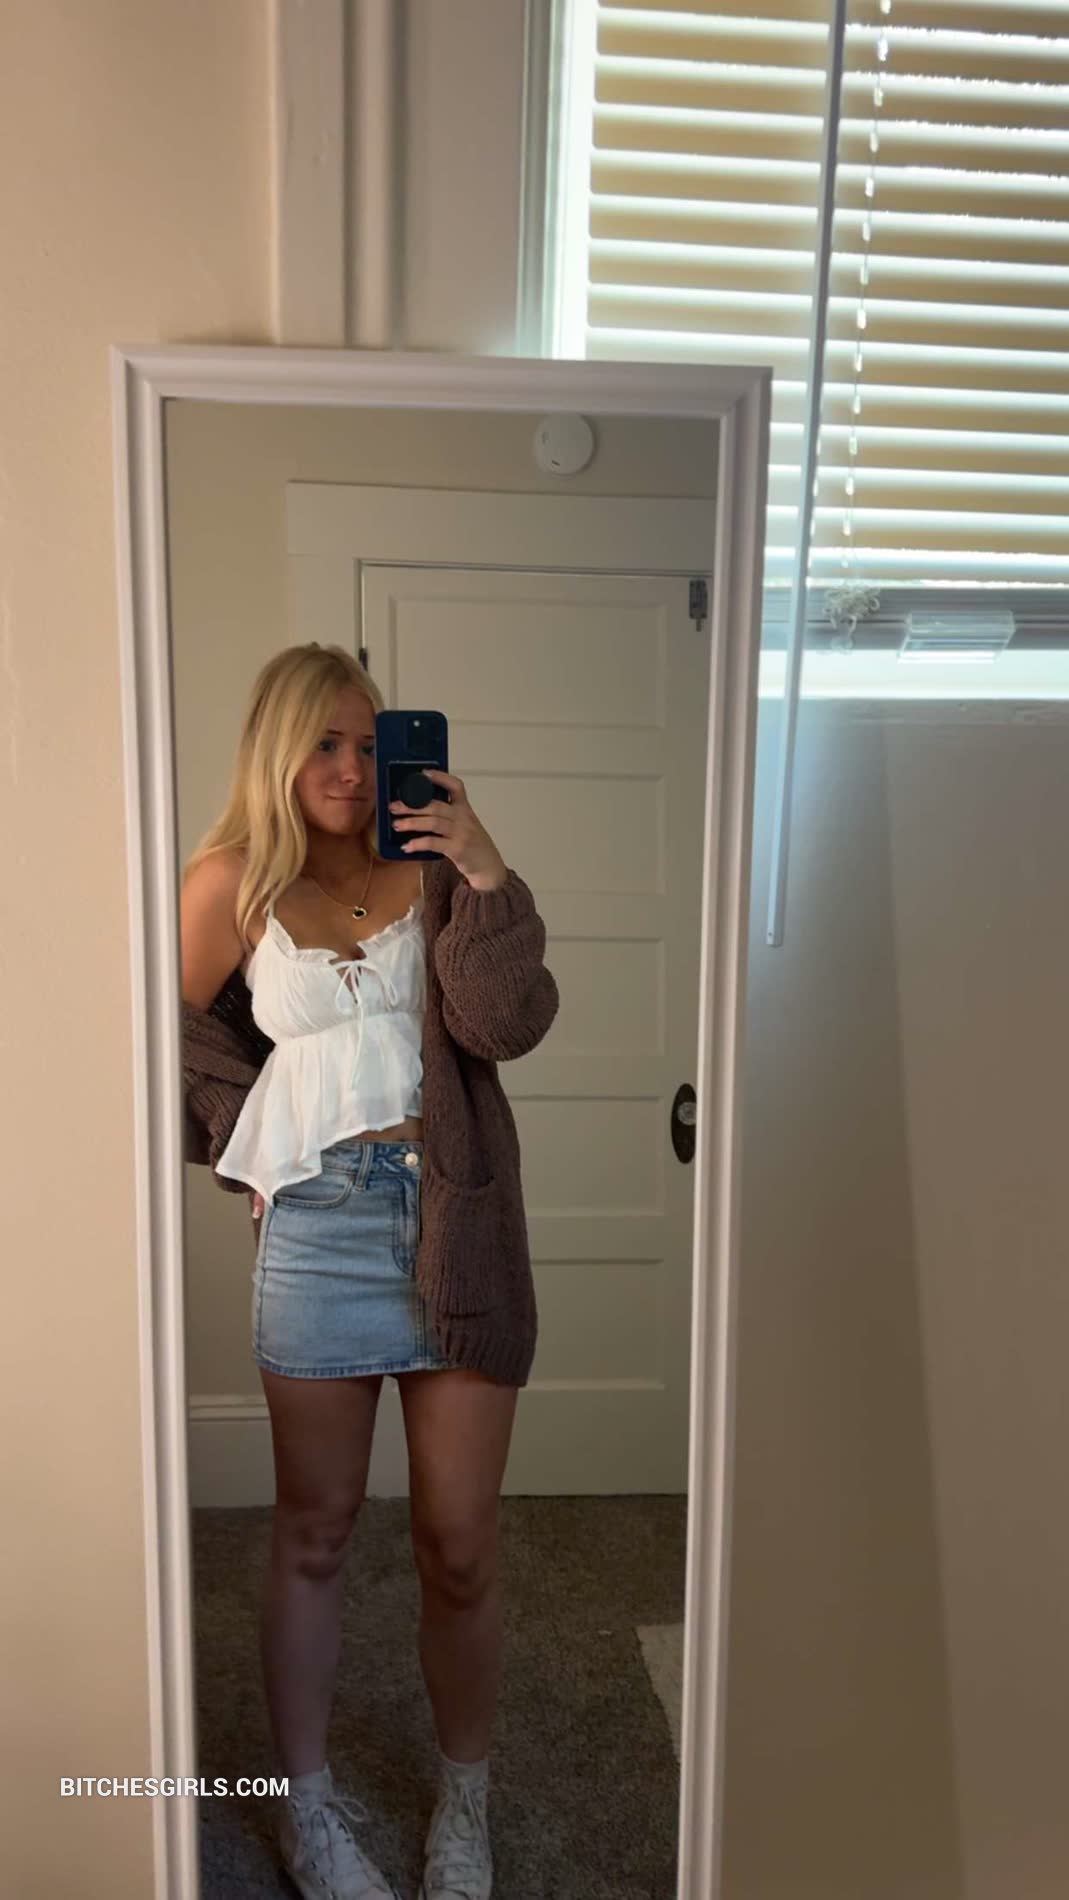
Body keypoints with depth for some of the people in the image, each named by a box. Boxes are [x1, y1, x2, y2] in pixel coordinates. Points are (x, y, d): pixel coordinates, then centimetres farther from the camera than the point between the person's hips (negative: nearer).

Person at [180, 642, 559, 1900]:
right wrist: (250, 1141, 5)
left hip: (457, 1217, 1)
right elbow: (183, 1039, 15)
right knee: (313, 1535, 15)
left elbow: (508, 1026, -9)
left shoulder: (434, 867, 2)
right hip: (318, 1226, 0)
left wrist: (485, 873, -18)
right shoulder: (232, 886, 2)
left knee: (460, 1550, 10)